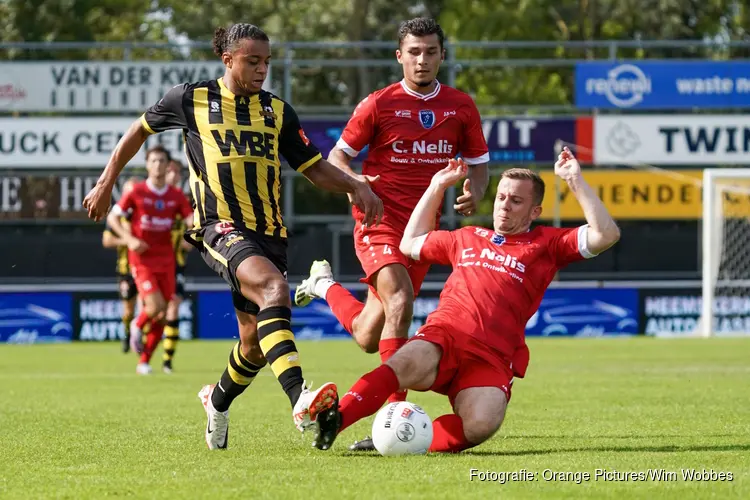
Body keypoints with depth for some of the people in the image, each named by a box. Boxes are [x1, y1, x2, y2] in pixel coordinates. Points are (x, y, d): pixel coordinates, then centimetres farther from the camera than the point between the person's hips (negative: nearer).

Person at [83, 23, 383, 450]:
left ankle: (218, 401, 42)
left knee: (257, 341, 8)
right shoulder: (192, 100, 5)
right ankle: (300, 399, -48)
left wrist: (355, 186, -5)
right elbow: (141, 130, 19)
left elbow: (315, 168, 13)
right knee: (273, 287, -34)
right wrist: (106, 183, 18)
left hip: (269, 230, 5)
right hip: (221, 226, -5)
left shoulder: (278, 111, 13)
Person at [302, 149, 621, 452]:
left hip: (491, 357, -2)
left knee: (481, 425, -36)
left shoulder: (546, 244, 20)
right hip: (442, 336, 2)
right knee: (409, 363, -38)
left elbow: (605, 235, 6)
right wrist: (437, 187, 44)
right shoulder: (467, 239, 32)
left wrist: (575, 180, 5)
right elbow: (410, 244, 47)